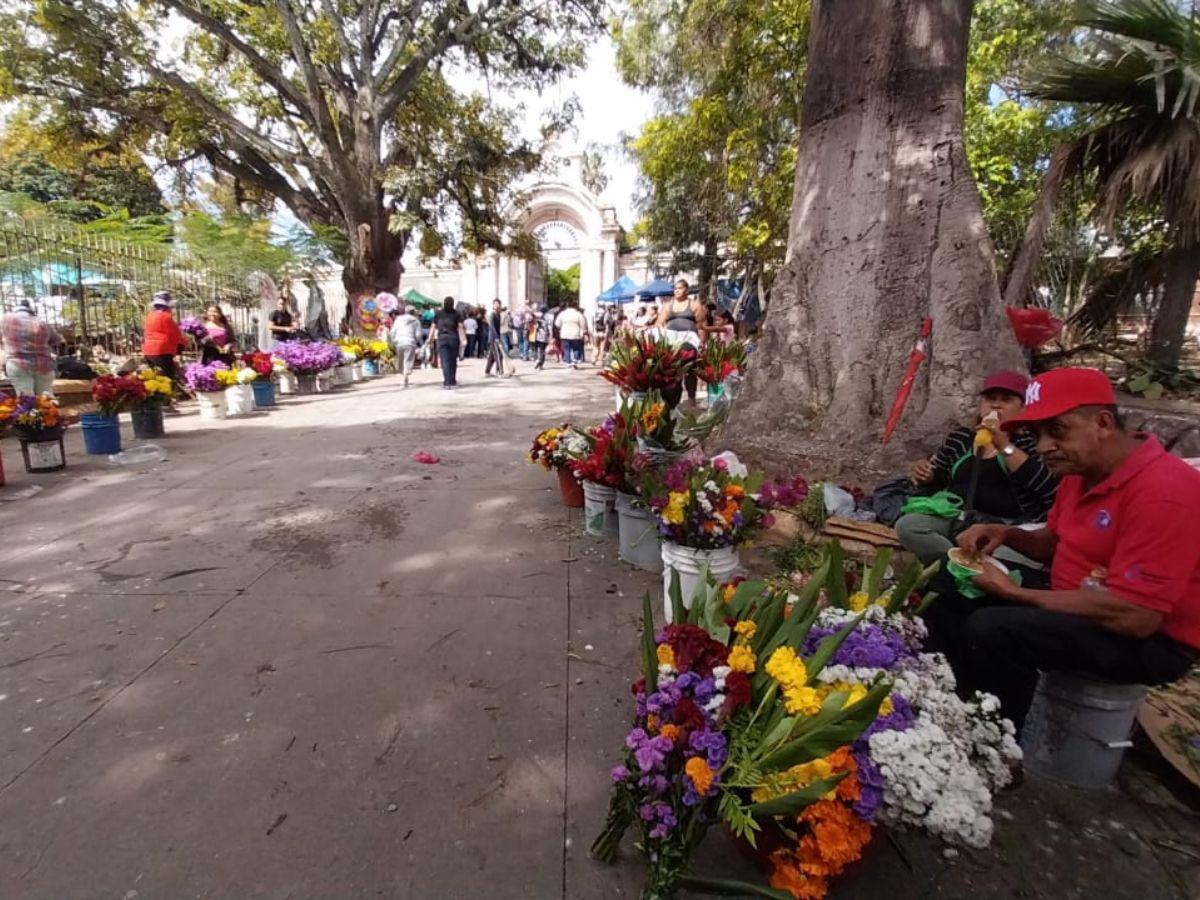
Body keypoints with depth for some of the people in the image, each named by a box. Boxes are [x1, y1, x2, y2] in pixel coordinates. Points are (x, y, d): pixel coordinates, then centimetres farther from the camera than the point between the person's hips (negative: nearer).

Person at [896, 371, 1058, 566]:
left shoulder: (1031, 441, 2)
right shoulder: (959, 437, 13)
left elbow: (1051, 490, -16)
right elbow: (936, 483, 22)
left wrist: (1005, 446, -17)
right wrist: (926, 476, -2)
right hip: (957, 520, 4)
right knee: (906, 525, -23)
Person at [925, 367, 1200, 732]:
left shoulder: (1163, 491, -25)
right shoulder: (1081, 470, 2)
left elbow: (1134, 616, -29)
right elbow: (1056, 545, 17)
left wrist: (1015, 592, -21)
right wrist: (1007, 534, -4)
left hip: (1152, 639, -9)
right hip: (1075, 606, 9)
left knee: (993, 629, -30)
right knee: (952, 603, 5)